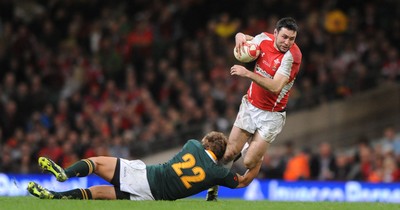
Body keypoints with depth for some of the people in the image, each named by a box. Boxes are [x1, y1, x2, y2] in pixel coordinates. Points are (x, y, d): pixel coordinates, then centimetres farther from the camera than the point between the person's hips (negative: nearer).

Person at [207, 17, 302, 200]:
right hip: (250, 106, 4)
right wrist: (240, 36, -9)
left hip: (272, 115, -4)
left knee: (249, 162, -9)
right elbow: (244, 38, 16)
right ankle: (213, 189, 22)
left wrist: (248, 73, -35)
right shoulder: (265, 39, -7)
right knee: (229, 153, -3)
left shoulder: (292, 55, -22)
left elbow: (275, 87, -31)